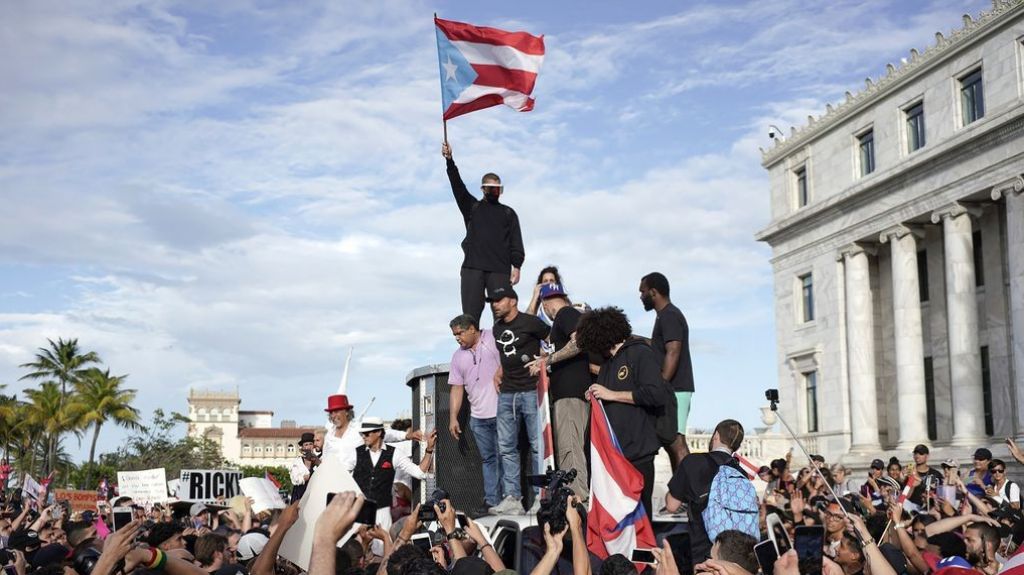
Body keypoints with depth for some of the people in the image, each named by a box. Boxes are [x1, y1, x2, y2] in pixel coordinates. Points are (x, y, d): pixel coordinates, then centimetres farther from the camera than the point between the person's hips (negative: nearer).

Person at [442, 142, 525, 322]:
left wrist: (517, 267, -5)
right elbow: (458, 186, 5)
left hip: (500, 270, 0)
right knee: (470, 315, -6)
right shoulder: (472, 207, 19)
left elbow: (516, 243, 10)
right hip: (472, 268, 0)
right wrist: (449, 160, -8)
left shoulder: (509, 213, 18)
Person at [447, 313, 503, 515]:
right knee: (488, 458, 10)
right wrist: (453, 417, 10)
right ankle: (492, 501, 14)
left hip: (501, 412, -6)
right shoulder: (458, 356, 15)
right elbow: (457, 388, 15)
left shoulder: (494, 338, -2)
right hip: (478, 416, 6)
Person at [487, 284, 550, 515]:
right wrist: (499, 372, 13)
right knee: (506, 447, 4)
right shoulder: (497, 328, 16)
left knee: (538, 446, -4)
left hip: (531, 391, -7)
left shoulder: (530, 322, -4)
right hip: (507, 393, 7)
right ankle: (512, 498, 6)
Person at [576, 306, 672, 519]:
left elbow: (657, 394, -18)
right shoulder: (609, 360, 22)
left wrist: (612, 395, -13)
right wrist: (596, 396, 11)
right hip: (611, 450, 8)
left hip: (637, 452, -8)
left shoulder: (641, 354, -5)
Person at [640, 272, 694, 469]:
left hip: (673, 390, -10)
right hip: (673, 391, 10)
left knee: (675, 442, -14)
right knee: (671, 442, 10)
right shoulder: (669, 315, 21)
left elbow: (673, 353, -20)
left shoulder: (668, 316, -11)